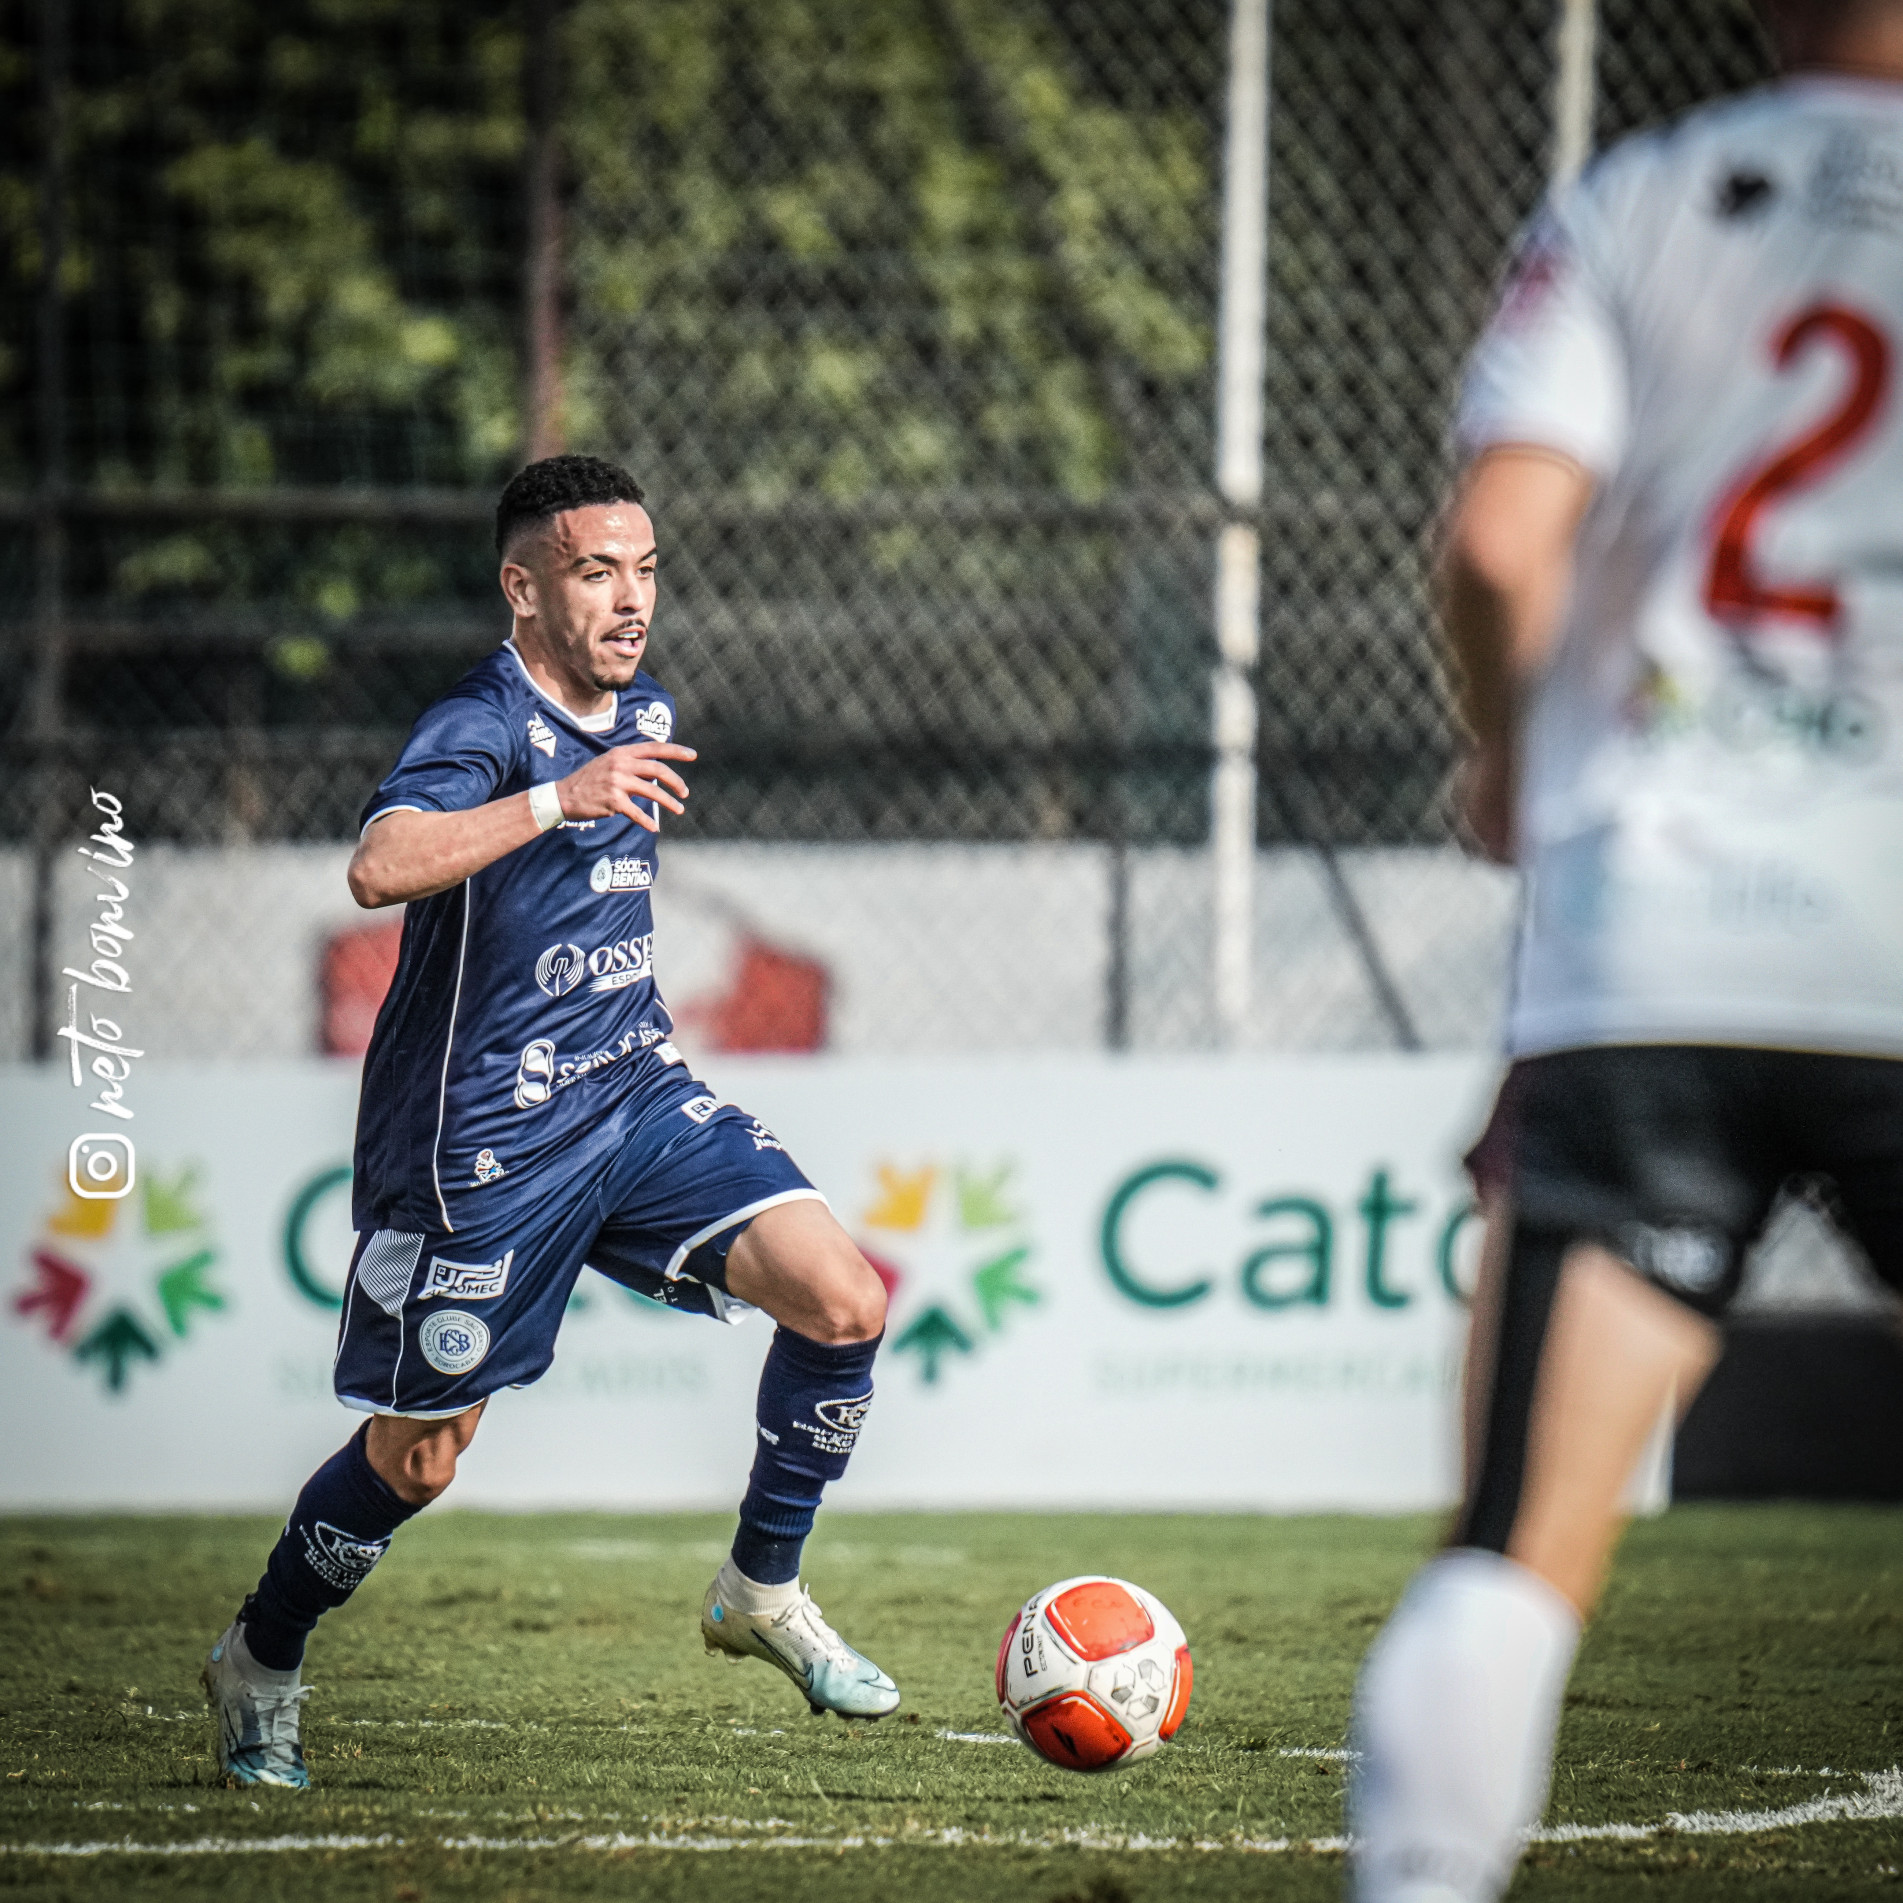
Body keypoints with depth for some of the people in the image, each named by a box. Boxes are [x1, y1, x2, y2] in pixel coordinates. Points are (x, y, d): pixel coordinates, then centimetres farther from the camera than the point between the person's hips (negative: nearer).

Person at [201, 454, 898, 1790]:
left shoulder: (644, 714, 7)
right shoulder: (479, 728, -18)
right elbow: (381, 866, -39)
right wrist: (561, 796, -45)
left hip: (637, 1092, 7)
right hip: (481, 1139, -7)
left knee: (843, 1298, -12)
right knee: (417, 1455, 4)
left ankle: (763, 1590, 6)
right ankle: (258, 1669, 29)